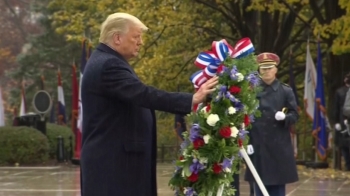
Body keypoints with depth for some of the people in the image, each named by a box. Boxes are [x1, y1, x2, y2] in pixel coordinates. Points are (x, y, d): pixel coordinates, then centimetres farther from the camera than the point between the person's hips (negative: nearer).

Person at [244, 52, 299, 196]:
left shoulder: (286, 91, 3)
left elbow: (295, 115, 3)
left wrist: (285, 117, -20)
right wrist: (246, 141, -5)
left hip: (279, 145, 0)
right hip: (258, 145, 0)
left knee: (278, 184, 5)